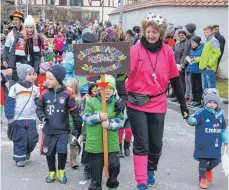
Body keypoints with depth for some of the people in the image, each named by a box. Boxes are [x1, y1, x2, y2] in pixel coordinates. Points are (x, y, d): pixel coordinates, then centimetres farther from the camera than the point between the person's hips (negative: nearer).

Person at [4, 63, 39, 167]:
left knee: (32, 138, 4)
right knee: (20, 139, 0)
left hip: (31, 119, 4)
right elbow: (9, 103, -5)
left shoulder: (34, 88, 8)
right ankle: (20, 158, 13)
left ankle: (27, 151, 31)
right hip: (18, 119, -3)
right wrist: (10, 117, -9)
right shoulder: (15, 88, -5)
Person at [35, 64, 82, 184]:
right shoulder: (44, 94, -3)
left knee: (62, 151, -7)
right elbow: (39, 107, 10)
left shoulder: (67, 94, -9)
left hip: (62, 130, -2)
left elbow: (74, 112, -2)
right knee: (49, 152, 9)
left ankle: (61, 171, 17)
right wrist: (42, 117, -10)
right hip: (48, 130, 3)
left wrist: (77, 127, 0)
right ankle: (51, 172, 29)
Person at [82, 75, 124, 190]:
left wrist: (109, 123, -18)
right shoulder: (91, 102, 0)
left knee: (115, 165, 0)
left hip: (111, 143, 1)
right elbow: (85, 117, -5)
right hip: (95, 142, -1)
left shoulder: (116, 103, 3)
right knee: (96, 168, 8)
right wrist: (98, 116, -20)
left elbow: (121, 121, -1)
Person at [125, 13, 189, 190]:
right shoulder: (134, 50, -9)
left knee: (156, 143, 13)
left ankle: (151, 170, 40)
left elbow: (175, 79, 6)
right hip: (137, 104, -3)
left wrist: (182, 102, 9)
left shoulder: (168, 52, -1)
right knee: (141, 143, 1)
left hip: (158, 104, 3)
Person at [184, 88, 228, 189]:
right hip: (203, 144, -4)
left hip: (216, 144, 5)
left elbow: (223, 129, 16)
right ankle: (202, 179, 21)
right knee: (203, 161, 3)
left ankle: (208, 170, 42)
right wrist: (188, 118, -44)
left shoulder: (220, 114, 6)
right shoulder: (202, 113, -10)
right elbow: (194, 121, -23)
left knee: (216, 160, 10)